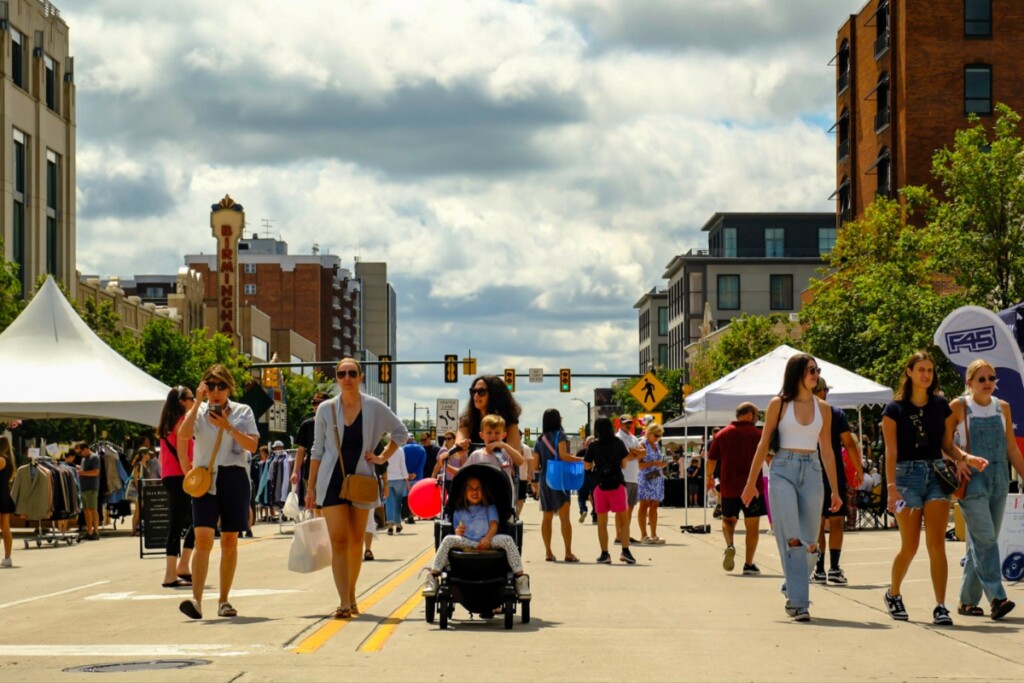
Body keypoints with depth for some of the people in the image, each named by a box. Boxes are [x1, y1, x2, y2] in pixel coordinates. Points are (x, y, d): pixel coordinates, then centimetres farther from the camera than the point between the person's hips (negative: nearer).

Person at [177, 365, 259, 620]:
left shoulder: (242, 412, 7)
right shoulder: (198, 411, 7)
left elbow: (253, 445, -5)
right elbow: (183, 435, -13)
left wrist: (228, 427, -15)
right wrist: (197, 402, -13)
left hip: (234, 477, 1)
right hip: (205, 478, -1)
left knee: (230, 541, 6)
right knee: (203, 539, -14)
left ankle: (224, 600, 15)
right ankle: (196, 599, -21)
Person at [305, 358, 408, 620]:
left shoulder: (374, 408, -1)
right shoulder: (326, 409, 1)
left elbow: (400, 432, 13)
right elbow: (317, 450, 6)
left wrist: (383, 457, 3)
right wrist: (311, 487, 5)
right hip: (332, 480, -1)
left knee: (356, 541, 9)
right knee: (338, 541, -10)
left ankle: (351, 596, 23)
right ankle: (344, 603, -15)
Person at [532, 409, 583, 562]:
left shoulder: (540, 440, 11)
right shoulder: (559, 435, -5)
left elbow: (535, 466, 10)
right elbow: (563, 455, -17)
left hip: (545, 480, 5)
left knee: (547, 517, 11)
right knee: (564, 516, -6)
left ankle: (548, 552, 10)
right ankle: (568, 553, -11)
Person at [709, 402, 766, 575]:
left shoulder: (722, 434, 5)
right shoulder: (757, 434, -3)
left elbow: (711, 459, 11)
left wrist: (709, 478, 27)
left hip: (728, 488, 2)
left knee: (728, 520, 21)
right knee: (752, 526, 6)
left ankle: (730, 545, -6)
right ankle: (748, 564, 5)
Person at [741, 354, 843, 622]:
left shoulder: (822, 408, 10)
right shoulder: (779, 404, 1)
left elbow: (827, 450, 13)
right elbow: (763, 444, 4)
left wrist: (835, 490, 11)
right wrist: (751, 483, 2)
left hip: (812, 472, 3)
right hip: (783, 471, -3)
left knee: (810, 543, 3)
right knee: (791, 539, -13)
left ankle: (795, 593, 23)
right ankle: (798, 602, -13)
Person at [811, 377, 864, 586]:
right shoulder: (836, 414, -2)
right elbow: (849, 443, -7)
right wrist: (859, 469, 0)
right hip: (835, 474, -2)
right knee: (836, 522, 1)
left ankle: (819, 569, 6)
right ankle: (834, 569, -6)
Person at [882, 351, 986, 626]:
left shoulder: (940, 405, 8)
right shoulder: (895, 408, -2)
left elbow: (948, 444, 12)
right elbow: (891, 451, -8)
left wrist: (967, 457, -8)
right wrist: (891, 487, -17)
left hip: (937, 475, 3)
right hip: (907, 476, -3)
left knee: (937, 544, -7)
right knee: (910, 546, 2)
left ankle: (940, 606, -9)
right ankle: (893, 594, 27)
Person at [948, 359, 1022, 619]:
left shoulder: (1002, 407, 11)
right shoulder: (959, 407, -2)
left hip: (999, 478, 5)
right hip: (972, 479, -5)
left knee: (981, 541, 6)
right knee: (984, 538, -15)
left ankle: (968, 601, 12)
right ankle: (996, 597, -19)